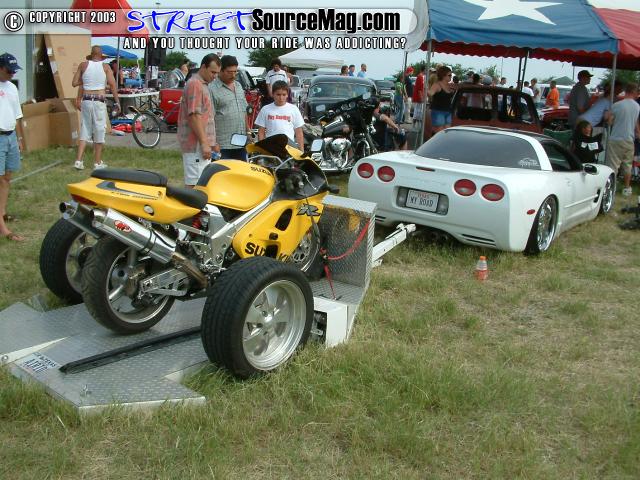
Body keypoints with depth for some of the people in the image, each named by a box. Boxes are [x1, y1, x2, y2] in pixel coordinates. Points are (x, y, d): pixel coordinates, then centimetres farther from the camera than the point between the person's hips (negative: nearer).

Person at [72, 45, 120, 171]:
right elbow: (112, 85, -9)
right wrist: (117, 102, -6)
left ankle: (78, 161, 2)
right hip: (99, 102, -3)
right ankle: (97, 162, 12)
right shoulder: (105, 67, -1)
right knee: (99, 132, 6)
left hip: (86, 101, 3)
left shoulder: (84, 65, 4)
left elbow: (74, 83, 4)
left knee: (85, 131, 9)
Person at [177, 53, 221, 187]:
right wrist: (204, 143, -21)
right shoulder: (195, 84, -12)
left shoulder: (203, 84, 20)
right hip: (196, 144, -10)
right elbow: (194, 116, -19)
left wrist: (212, 143, 23)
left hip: (202, 143, 10)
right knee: (194, 184, -9)